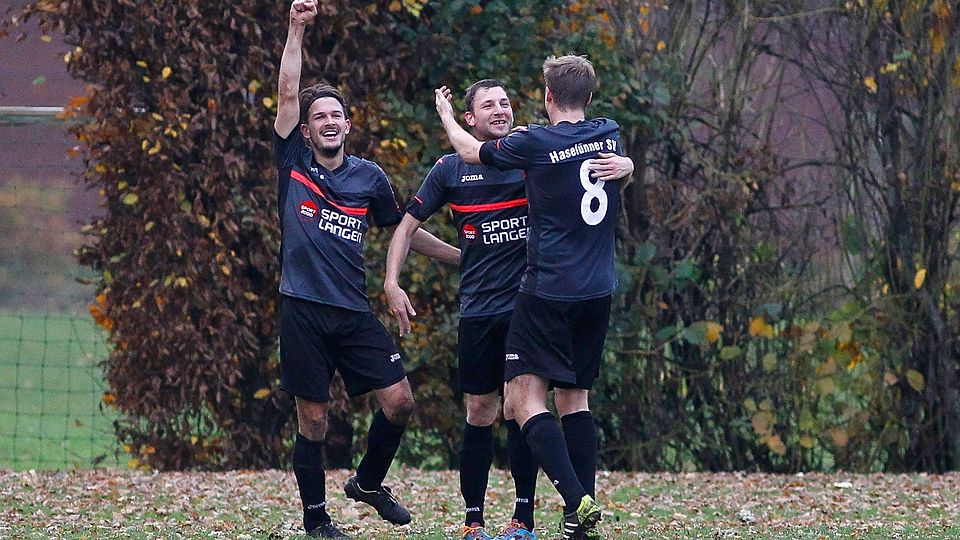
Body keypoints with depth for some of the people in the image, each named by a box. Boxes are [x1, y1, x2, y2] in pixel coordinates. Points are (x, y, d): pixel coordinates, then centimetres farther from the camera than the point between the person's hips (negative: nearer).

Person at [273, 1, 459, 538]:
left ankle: (369, 483, 20)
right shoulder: (294, 165, 2)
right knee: (313, 417, 0)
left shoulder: (369, 176, 8)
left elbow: (401, 227, 22)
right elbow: (289, 95, -6)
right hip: (304, 310, -3)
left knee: (399, 401, -5)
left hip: (354, 311, 3)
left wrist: (460, 255, 21)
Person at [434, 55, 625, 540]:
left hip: (547, 291, -6)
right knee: (574, 395, 14)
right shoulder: (610, 135, 5)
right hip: (598, 292, 6)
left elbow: (471, 152, 9)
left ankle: (577, 501, -24)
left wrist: (445, 115, 29)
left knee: (524, 399, -8)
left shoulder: (535, 143, -10)